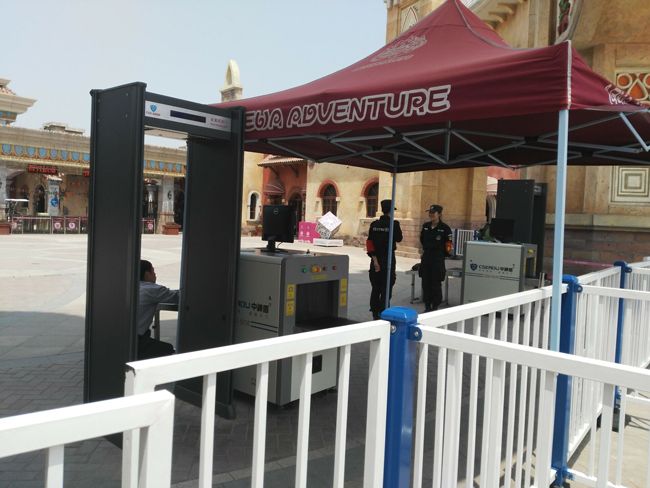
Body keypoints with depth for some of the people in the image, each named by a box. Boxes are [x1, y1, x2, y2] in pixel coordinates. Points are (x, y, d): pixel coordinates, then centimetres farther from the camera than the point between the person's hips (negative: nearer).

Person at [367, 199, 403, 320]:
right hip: (388, 260, -4)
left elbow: (369, 242, -5)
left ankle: (375, 313, 18)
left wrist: (374, 258, -5)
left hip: (376, 259, 4)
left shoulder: (374, 224, 1)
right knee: (386, 288, 3)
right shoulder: (394, 224, -11)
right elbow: (399, 239, 1)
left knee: (375, 288, 12)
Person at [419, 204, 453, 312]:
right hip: (426, 258, 5)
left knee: (436, 284, 2)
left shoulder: (445, 228, -10)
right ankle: (427, 306, 20)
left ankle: (435, 307, 13)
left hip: (438, 259, -5)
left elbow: (448, 246, -8)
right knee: (425, 283, 9)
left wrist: (440, 254, -1)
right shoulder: (425, 226, 6)